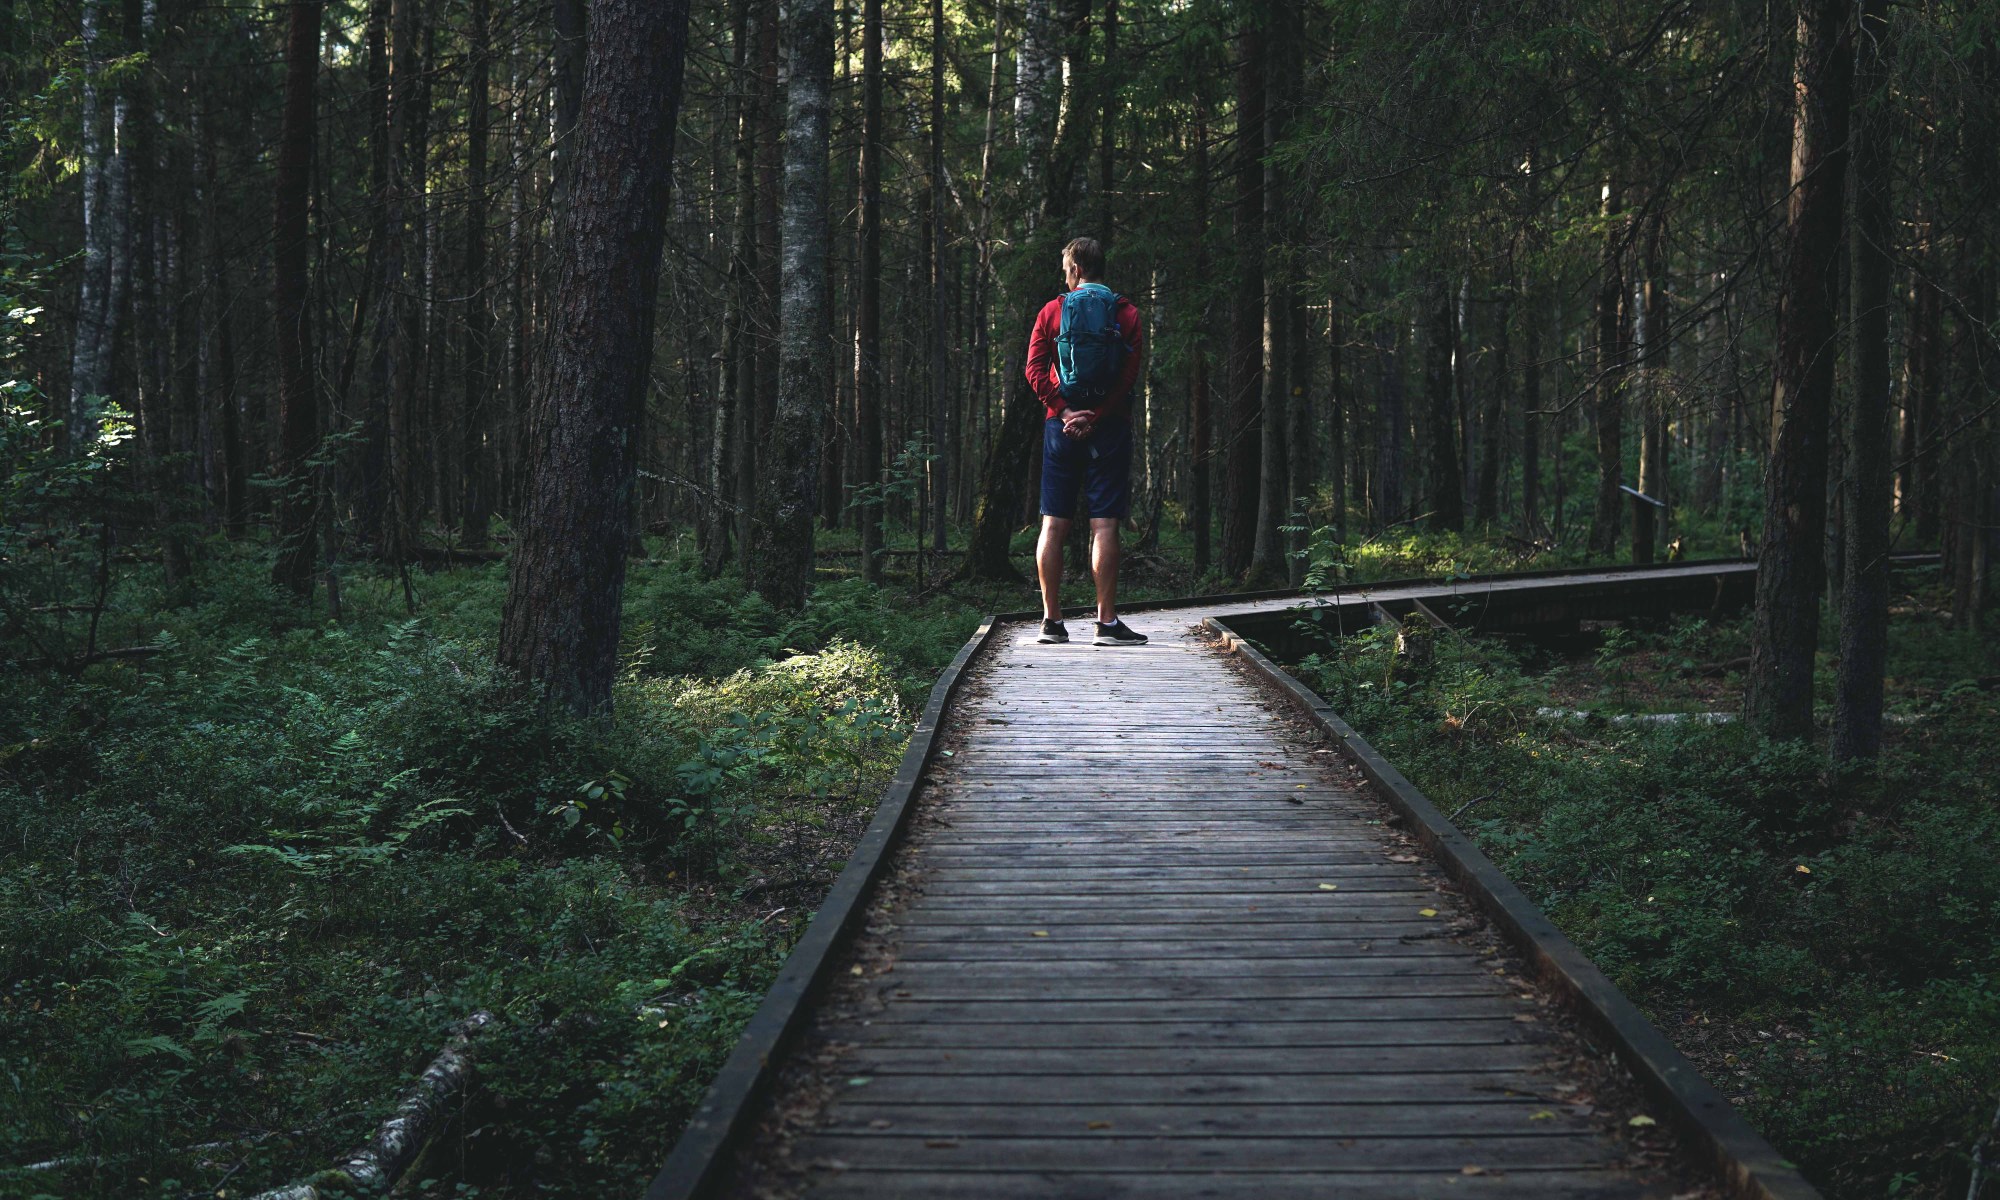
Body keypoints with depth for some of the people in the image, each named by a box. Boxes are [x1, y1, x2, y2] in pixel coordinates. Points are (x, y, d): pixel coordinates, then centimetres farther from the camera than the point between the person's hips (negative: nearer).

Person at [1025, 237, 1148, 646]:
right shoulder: (1126, 313, 2)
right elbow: (1130, 374, -7)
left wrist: (1064, 411, -8)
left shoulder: (1052, 312, 5)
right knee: (1104, 525, -4)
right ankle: (1107, 622, -7)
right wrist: (1093, 416, -10)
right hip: (1109, 428, -1)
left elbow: (1035, 370, -3)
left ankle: (1052, 620, 4)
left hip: (1061, 426, 1)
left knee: (1053, 524, 5)